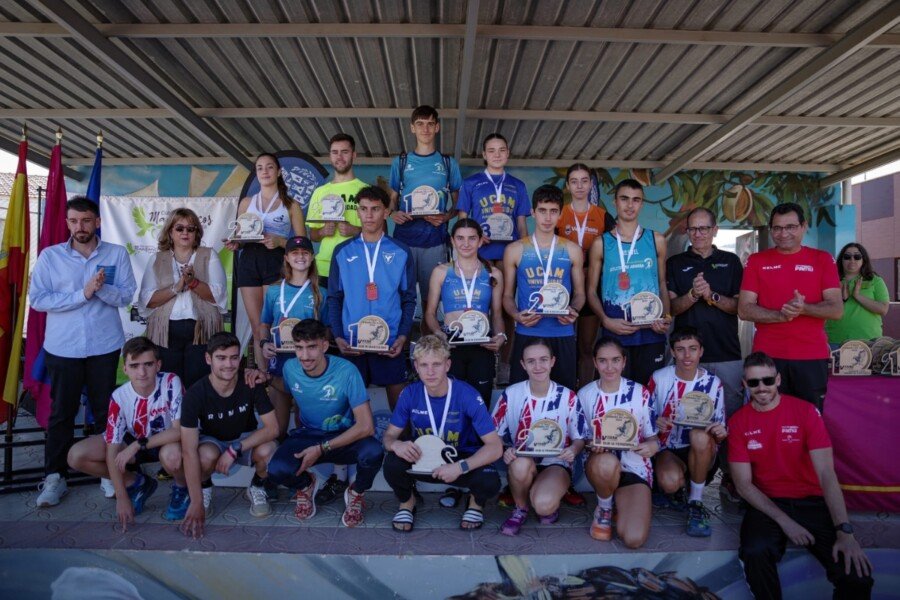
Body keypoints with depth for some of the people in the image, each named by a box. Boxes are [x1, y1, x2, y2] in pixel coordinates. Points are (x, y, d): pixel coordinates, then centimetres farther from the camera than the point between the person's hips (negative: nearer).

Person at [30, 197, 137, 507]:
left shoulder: (117, 254, 2)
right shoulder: (50, 256, 1)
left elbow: (126, 296, -3)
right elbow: (37, 299, -7)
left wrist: (102, 288, -21)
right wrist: (82, 294, -16)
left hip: (105, 345, 0)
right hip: (62, 347, 0)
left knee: (106, 410, 8)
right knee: (61, 412, 7)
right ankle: (54, 476, 16)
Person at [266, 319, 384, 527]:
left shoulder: (346, 371, -23)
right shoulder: (290, 368, -9)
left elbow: (366, 426, -25)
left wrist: (322, 449, -25)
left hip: (345, 437, -2)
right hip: (308, 435, 3)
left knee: (373, 453, -36)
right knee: (277, 470, -29)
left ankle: (356, 493, 2)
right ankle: (305, 484, 12)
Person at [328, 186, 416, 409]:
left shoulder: (401, 252, 3)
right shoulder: (342, 252, 6)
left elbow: (409, 299, 3)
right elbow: (334, 299, 6)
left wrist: (403, 336, -8)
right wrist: (338, 337, -5)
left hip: (390, 342, -1)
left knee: (399, 401, 5)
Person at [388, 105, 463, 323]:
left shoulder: (449, 163, 10)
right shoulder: (400, 162, 11)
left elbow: (458, 203, 11)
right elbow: (392, 198, 14)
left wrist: (446, 217, -9)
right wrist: (393, 213, -8)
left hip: (435, 239, 0)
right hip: (404, 237, 0)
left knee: (430, 295, 4)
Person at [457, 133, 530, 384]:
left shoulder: (518, 186, 13)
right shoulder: (470, 184, 7)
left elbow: (522, 223, 14)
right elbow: (462, 220, 6)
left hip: (509, 255, 2)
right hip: (480, 255, -2)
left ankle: (505, 363, 14)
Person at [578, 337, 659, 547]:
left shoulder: (640, 393, -3)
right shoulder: (585, 394, -2)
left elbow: (652, 436, 3)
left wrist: (652, 446, -21)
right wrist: (591, 444, -20)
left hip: (635, 466, 0)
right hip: (599, 464, 0)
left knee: (634, 539, -20)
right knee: (607, 461, -40)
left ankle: (620, 502, 15)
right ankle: (603, 509, -6)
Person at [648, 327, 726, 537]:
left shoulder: (713, 383, -3)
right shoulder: (659, 378, -5)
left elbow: (720, 428, 2)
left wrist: (720, 432, -23)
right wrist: (655, 424, -23)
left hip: (701, 453, 1)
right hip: (667, 450, 0)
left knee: (700, 435, -36)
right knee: (670, 482, -35)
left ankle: (696, 503, -15)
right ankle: (676, 490, 8)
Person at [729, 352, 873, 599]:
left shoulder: (806, 412, -6)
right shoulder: (738, 422, -3)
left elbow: (826, 474, -12)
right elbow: (744, 483, -4)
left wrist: (845, 531, -22)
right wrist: (784, 521, -16)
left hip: (811, 502, 0)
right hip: (766, 504, 0)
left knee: (857, 574, -22)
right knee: (755, 552, -31)